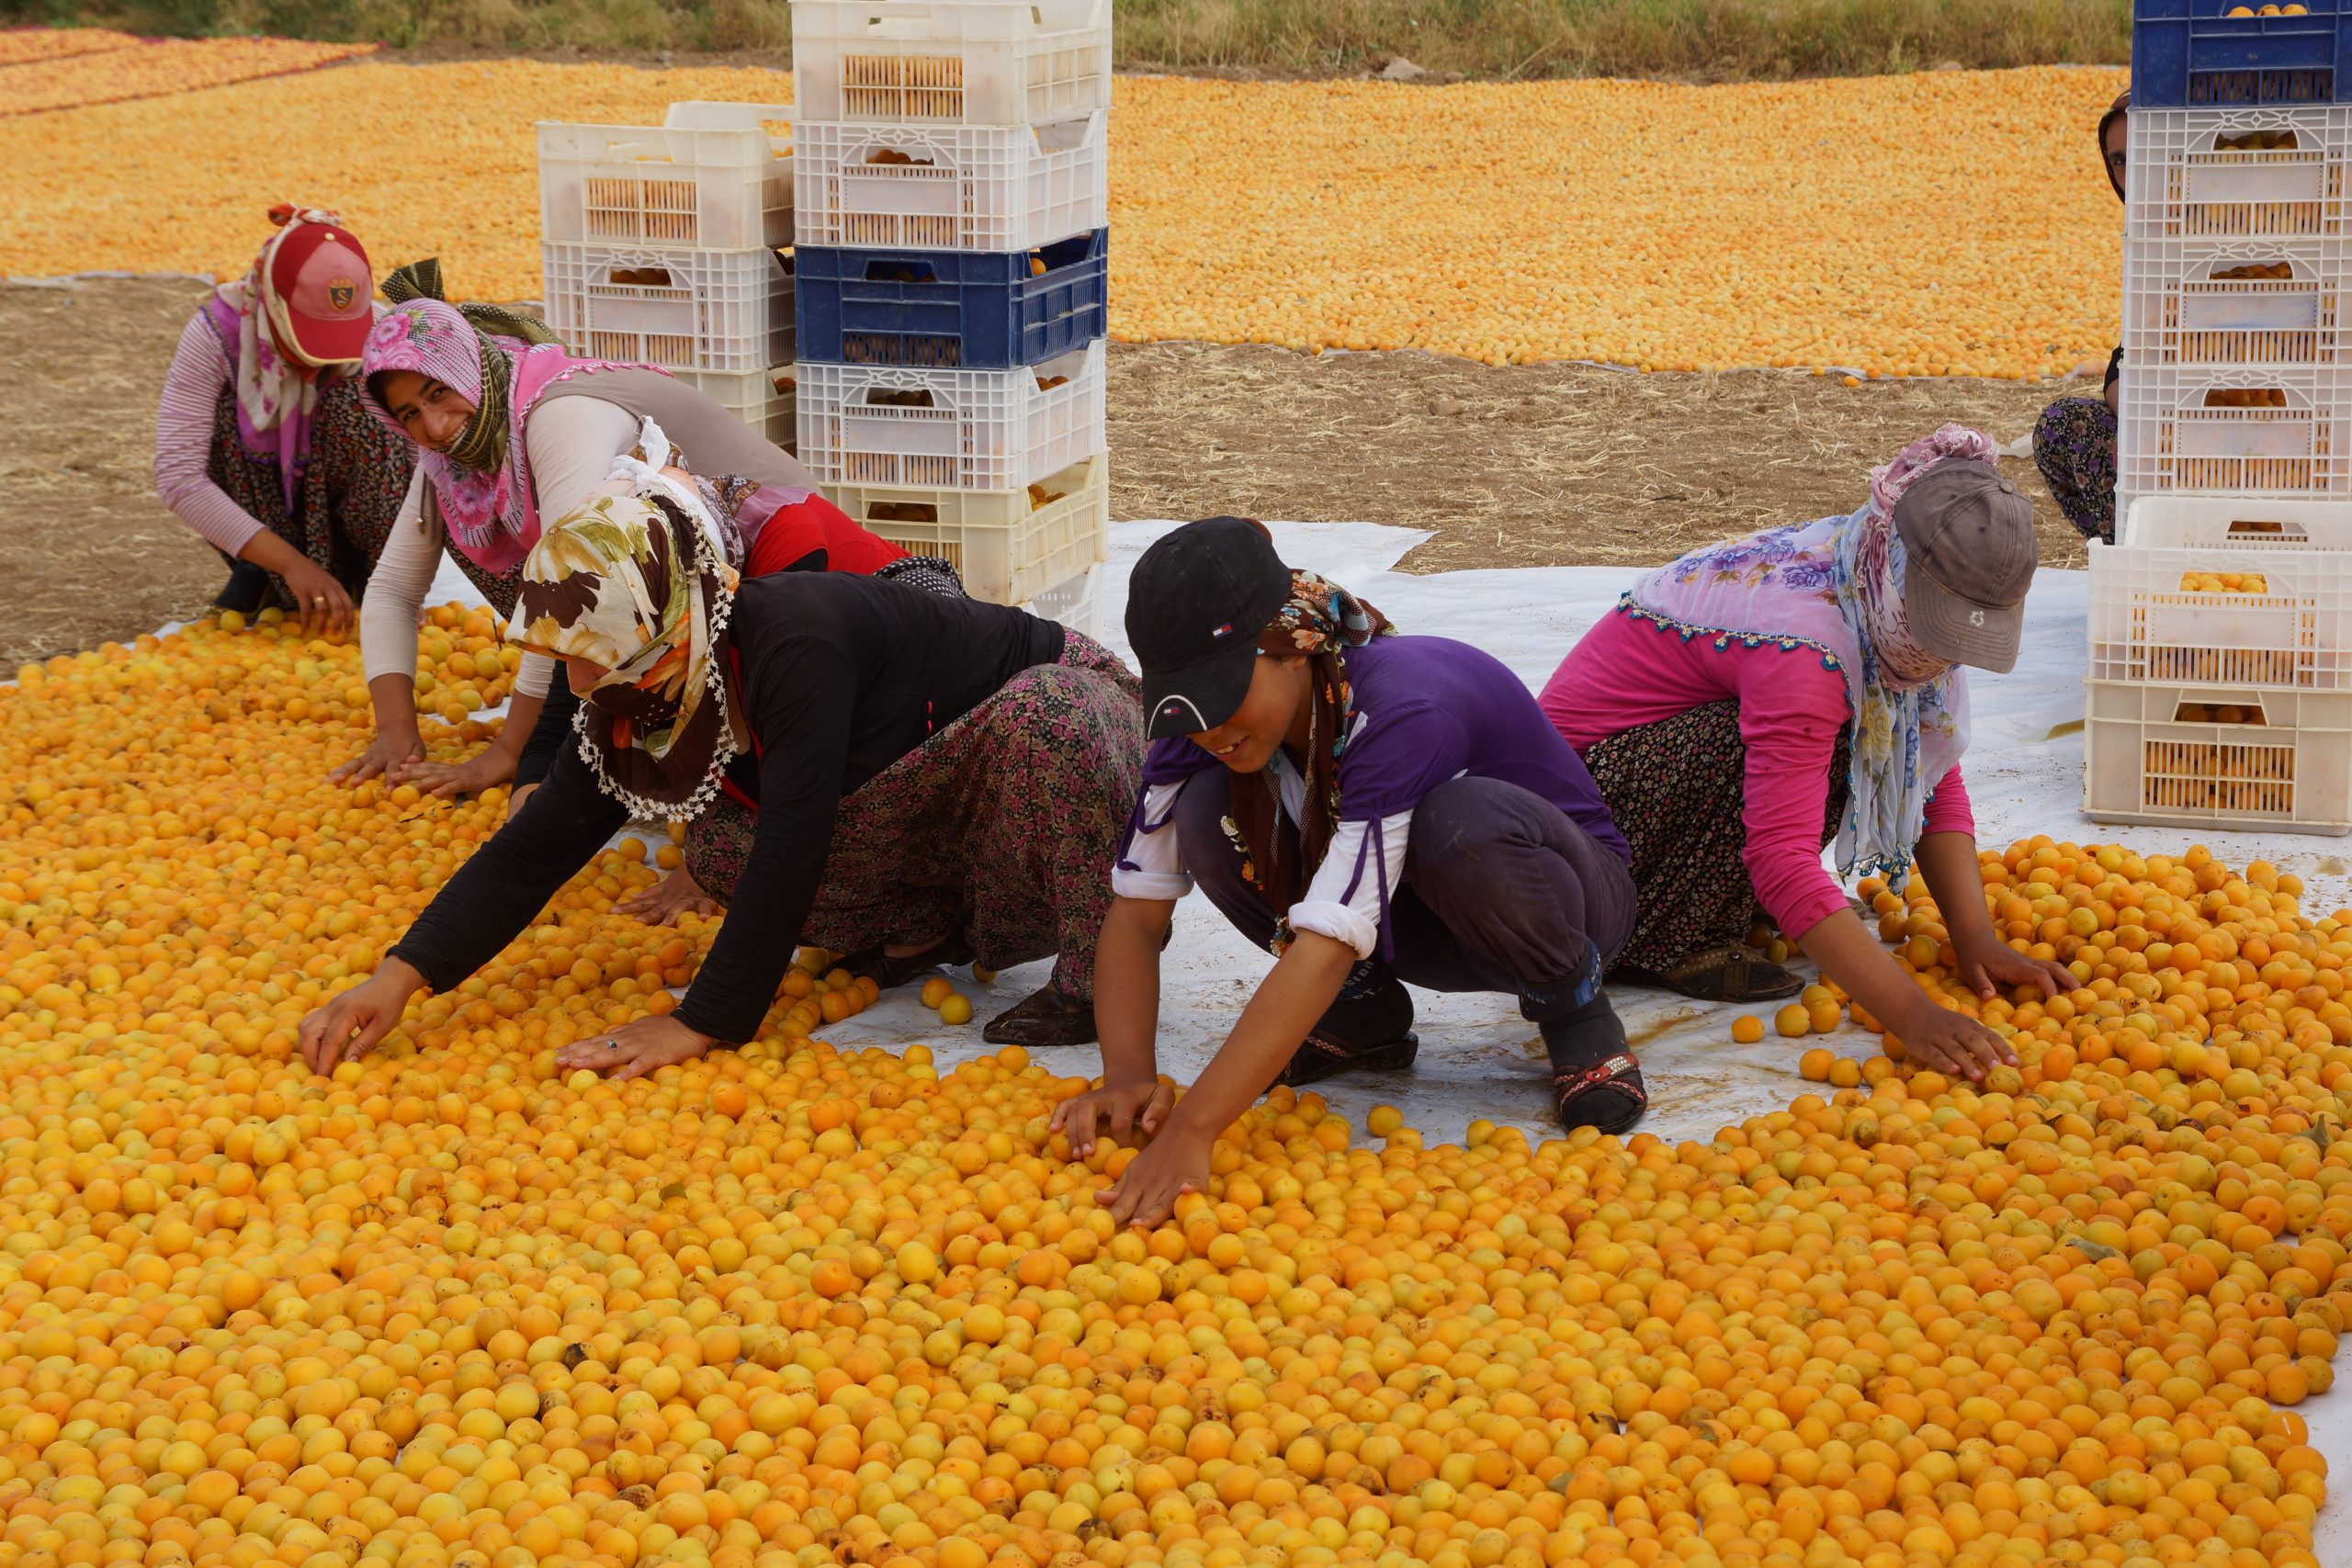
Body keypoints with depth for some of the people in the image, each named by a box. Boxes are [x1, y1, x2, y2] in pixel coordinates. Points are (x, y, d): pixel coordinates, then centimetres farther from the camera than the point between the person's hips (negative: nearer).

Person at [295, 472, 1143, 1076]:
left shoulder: (794, 645, -38)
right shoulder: (641, 690, -11)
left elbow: (789, 851, -38)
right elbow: (540, 842, -9)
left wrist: (700, 1025, -31)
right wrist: (398, 978, -18)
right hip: (937, 812, 7)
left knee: (1038, 719, -43)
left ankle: (1099, 978, -23)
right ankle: (944, 934, 6)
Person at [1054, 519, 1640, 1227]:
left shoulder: (1403, 709, -37)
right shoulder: (1205, 719, -18)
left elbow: (1327, 940, -45)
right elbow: (1135, 910, -18)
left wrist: (1193, 1130, -51)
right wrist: (1128, 1076, -36)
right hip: (1410, 925, 5)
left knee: (1463, 821, -40)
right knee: (1209, 811, -22)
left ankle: (1574, 1006, -10)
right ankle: (1364, 1013, 1)